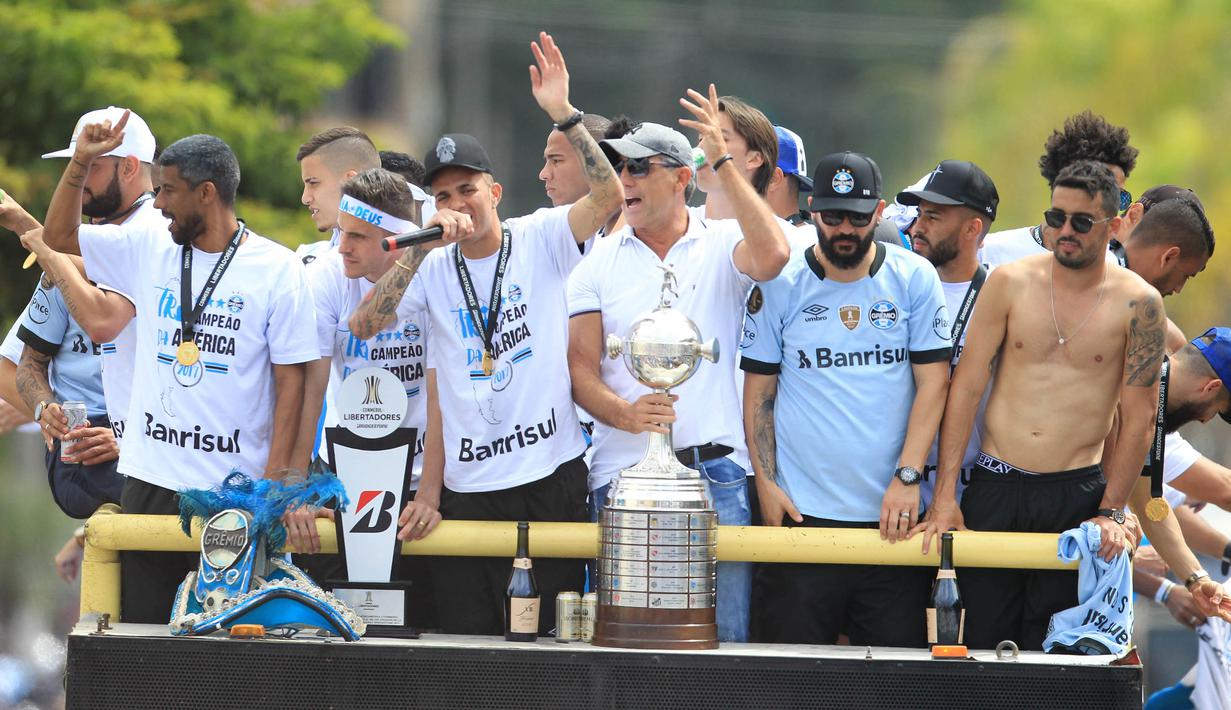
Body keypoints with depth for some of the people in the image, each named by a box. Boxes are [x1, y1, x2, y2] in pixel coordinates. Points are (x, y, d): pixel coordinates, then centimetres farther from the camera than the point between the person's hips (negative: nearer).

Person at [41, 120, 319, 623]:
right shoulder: (148, 247, 8)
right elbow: (58, 237, 15)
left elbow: (290, 380, -6)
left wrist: (275, 482, -12)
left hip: (236, 487, -4)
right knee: (141, 623, 4)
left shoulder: (276, 269, -4)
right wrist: (81, 163, 1)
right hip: (150, 480, 4)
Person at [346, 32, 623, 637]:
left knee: (557, 632, 2)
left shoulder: (540, 240, 1)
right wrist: (425, 242, -14)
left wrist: (562, 115, -22)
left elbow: (609, 196, -14)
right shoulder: (435, 269, 6)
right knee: (466, 637, 3)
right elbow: (363, 326, -8)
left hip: (553, 474, -2)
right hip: (469, 485, 2)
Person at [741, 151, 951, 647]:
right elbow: (758, 392, 7)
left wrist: (907, 476, -7)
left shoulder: (914, 279, 5)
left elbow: (932, 382, 2)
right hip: (802, 512, 0)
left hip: (892, 513, 0)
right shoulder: (779, 285, 5)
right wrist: (766, 483, -2)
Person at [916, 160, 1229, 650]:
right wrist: (945, 496, -2)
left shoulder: (1138, 304, -1)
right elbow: (966, 388, 3)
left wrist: (1110, 513, -3)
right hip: (995, 489, 2)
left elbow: (1138, 419, 1)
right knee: (984, 644, 1)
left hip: (1077, 496, -1)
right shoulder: (1010, 283, 3)